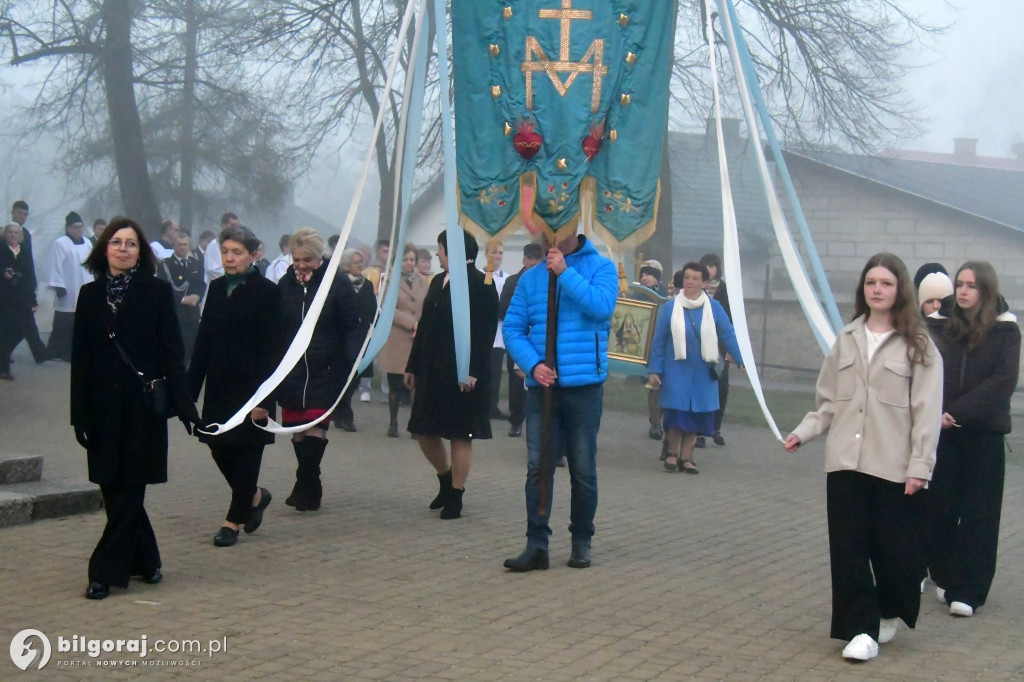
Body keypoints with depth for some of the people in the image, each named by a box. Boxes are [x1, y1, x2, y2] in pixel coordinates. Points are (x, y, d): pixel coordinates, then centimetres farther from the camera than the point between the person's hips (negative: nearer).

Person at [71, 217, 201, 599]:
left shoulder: (157, 292, -1)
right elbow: (80, 358, 7)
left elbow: (171, 352, -3)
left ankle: (107, 570, 2)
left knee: (129, 488, -2)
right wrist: (80, 414, 1)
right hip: (103, 406, 4)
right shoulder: (90, 295, 8)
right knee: (113, 489, 7)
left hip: (143, 404, -4)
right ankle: (145, 562, 21)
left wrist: (183, 403, -11)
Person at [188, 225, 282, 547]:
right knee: (219, 446, 7)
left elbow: (271, 348, -11)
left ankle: (235, 519, 12)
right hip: (219, 384, 6)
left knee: (246, 451, 2)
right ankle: (255, 496, 31)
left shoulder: (266, 291, -8)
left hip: (250, 385, -6)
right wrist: (190, 388, 7)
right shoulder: (216, 288, 9)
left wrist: (263, 398, -17)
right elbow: (203, 341, 12)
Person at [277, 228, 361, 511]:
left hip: (326, 371, -4)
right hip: (291, 370, 4)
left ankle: (305, 487, -6)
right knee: (297, 432, 6)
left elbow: (352, 328, -4)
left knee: (316, 429, -11)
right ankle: (310, 490, 18)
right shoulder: (285, 285, 7)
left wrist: (352, 363, -17)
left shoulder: (337, 285, -4)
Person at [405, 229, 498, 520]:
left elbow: (485, 332, -15)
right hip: (432, 371, 8)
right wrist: (413, 366, 16)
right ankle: (446, 481, 31)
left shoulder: (480, 284, -10)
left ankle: (455, 496, 12)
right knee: (424, 431, 11)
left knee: (460, 435, 1)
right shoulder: (438, 282, 15)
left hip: (463, 374, -8)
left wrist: (473, 371, -21)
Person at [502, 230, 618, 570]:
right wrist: (532, 364, -11)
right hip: (542, 385, 2)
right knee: (538, 466, -2)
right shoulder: (530, 278, 7)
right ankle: (536, 544, 1)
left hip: (584, 385, -2)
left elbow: (602, 306, -19)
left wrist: (565, 272, -16)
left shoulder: (600, 267, 0)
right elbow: (513, 328, 5)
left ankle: (581, 541, 20)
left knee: (583, 469, 7)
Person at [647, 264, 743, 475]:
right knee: (677, 411, -4)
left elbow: (728, 335, 0)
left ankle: (685, 457, 16)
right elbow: (658, 340, 0)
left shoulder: (714, 307, -1)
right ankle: (673, 454, 16)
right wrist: (655, 370, -1)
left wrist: (742, 360, -7)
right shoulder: (670, 308, -4)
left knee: (696, 413, 4)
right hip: (676, 370, -2)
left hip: (702, 372, 2)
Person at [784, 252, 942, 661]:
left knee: (894, 547, 4)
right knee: (848, 547, 2)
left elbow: (927, 411, -6)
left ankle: (889, 612, 30)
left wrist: (920, 465, -12)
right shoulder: (847, 339, 10)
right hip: (845, 460, 3)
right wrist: (803, 432, -1)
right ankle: (861, 628, 9)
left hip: (894, 466, -3)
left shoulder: (918, 346, -2)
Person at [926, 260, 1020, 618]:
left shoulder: (1005, 331, 0)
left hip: (984, 433, -2)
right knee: (940, 508, 4)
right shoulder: (939, 326, 6)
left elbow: (1003, 381, -9)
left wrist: (957, 412, -16)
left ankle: (968, 590, 1)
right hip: (940, 432, 2)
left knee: (978, 514, -1)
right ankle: (946, 577, 19)